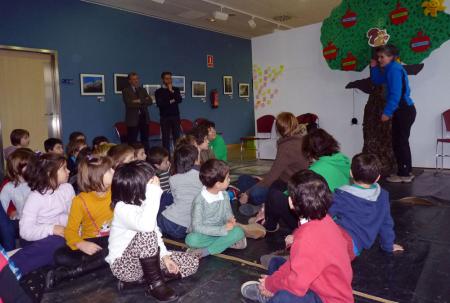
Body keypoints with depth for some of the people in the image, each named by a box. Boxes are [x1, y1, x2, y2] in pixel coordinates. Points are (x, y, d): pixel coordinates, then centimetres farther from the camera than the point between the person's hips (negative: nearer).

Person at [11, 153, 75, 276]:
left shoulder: (68, 188, 6)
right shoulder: (35, 197, -8)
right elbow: (25, 231, -14)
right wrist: (52, 229, -23)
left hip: (64, 236, 5)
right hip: (42, 240, -5)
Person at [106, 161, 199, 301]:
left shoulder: (142, 202, -1)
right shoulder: (123, 207, -25)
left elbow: (155, 232, 6)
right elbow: (147, 227, -45)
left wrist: (165, 255, -6)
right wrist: (154, 193, -41)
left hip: (146, 259, 8)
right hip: (123, 264, -7)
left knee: (192, 263, -1)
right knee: (146, 232, -37)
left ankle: (140, 277, 0)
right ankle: (155, 283, -18)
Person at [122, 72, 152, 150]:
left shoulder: (143, 90, 16)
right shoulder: (126, 91, 1)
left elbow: (150, 101, 4)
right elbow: (129, 103, -14)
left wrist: (140, 101, -13)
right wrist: (143, 102, -9)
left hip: (144, 118, 5)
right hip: (133, 119, -4)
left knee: (145, 140, 8)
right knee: (132, 141, -2)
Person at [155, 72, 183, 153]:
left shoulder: (176, 89, 11)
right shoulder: (158, 91, 4)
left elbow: (179, 100, -5)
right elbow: (159, 104, -8)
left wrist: (172, 91, -12)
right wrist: (170, 101, -5)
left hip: (175, 116, 2)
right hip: (164, 117, -1)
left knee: (177, 137, -1)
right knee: (165, 138, -1)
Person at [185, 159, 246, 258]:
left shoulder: (224, 195, -4)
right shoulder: (200, 201, -21)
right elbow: (197, 227, -22)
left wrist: (230, 219, -17)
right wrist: (223, 229, -27)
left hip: (221, 231, 5)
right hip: (203, 234, -4)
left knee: (238, 231, -24)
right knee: (191, 239, -34)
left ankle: (206, 251, -18)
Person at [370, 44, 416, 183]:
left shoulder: (394, 69, -15)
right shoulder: (391, 69, 15)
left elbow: (396, 94, -22)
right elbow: (377, 81, 23)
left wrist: (387, 112, -21)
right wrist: (374, 68, 9)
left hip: (404, 111, -10)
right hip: (403, 110, 10)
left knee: (399, 143, -4)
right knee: (401, 142, 16)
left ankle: (404, 174, 4)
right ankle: (407, 172, 25)